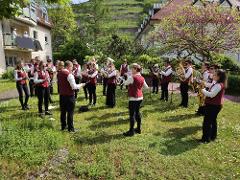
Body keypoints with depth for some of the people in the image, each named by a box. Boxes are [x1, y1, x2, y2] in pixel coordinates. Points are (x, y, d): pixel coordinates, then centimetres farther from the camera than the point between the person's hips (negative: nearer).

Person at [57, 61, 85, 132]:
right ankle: (70, 128, 10)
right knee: (70, 112, 2)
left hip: (62, 95, 7)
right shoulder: (69, 74, -19)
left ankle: (63, 126, 30)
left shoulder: (59, 73, 5)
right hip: (69, 95, -7)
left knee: (63, 111, 17)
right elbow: (74, 87, -20)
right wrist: (81, 85, -6)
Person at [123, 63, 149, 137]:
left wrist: (130, 76, 11)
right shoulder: (142, 78, 6)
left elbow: (125, 83, -3)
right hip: (140, 97, 8)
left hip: (133, 98, -8)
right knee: (137, 112, 18)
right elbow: (146, 87, 14)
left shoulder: (132, 77, -16)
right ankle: (138, 129, 28)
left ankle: (131, 131, 4)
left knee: (132, 114, -2)